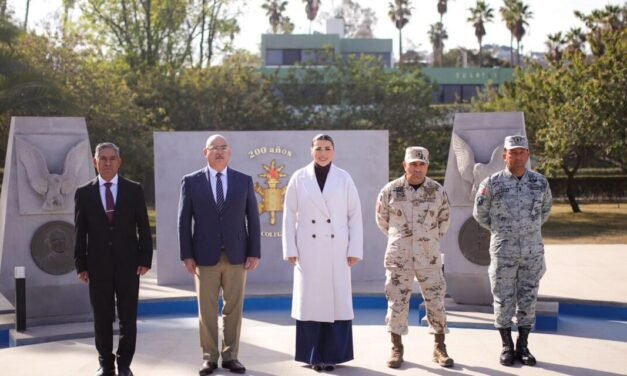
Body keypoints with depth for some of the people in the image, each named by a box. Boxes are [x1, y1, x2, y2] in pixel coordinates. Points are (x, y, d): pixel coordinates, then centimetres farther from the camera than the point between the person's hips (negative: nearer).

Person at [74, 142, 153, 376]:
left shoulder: (134, 190, 3)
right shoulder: (84, 193, 4)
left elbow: (143, 228, 3)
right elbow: (80, 232, 4)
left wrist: (145, 259, -4)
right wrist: (81, 265, 0)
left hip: (127, 264, 0)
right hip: (98, 265, 0)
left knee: (128, 317, 4)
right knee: (102, 318, 6)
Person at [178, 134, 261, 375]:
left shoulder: (244, 181, 6)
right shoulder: (191, 182, 2)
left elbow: (253, 219, 5)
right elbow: (184, 221, 1)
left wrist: (255, 253, -2)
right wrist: (186, 255, -6)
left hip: (237, 256, 1)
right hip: (205, 256, -1)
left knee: (234, 309, 6)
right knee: (207, 311, 3)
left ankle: (230, 356, 15)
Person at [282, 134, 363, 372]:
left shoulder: (344, 178, 2)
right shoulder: (299, 178, 1)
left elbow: (355, 215, 2)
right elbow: (289, 215, 2)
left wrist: (355, 250, -3)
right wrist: (290, 250, -3)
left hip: (337, 251, 0)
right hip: (308, 251, 0)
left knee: (337, 301, 1)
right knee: (310, 301, 1)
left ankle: (332, 354, 10)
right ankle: (314, 356, 10)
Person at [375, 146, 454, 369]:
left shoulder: (437, 191, -1)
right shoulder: (390, 190, -5)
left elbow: (444, 218, 15)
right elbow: (382, 218, 10)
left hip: (429, 257, 1)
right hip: (398, 257, -1)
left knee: (436, 301, 3)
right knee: (397, 302, 3)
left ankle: (440, 348, 14)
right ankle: (397, 349, 15)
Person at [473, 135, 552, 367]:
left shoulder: (540, 183, 1)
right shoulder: (492, 184, -6)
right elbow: (480, 213, 7)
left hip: (533, 250, 2)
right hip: (503, 251, -2)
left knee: (528, 299, 6)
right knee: (503, 299, 3)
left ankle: (523, 346, 17)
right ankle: (507, 346, 15)